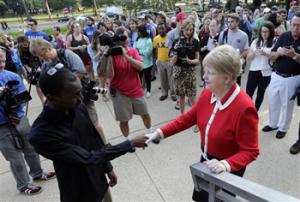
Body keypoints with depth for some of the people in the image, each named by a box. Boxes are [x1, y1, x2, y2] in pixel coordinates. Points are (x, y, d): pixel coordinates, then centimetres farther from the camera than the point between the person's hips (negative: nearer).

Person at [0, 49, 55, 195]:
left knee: (31, 149, 20)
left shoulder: (12, 76, -2)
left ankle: (37, 173, 44)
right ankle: (23, 185, 32)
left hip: (20, 119, 4)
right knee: (16, 158, 10)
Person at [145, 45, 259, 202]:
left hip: (228, 169, -6)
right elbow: (189, 117, -2)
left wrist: (226, 165, -40)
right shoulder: (207, 93, -12)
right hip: (207, 160, 6)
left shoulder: (244, 108, -31)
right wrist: (160, 132, -8)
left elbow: (250, 152, -23)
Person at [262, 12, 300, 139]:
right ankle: (273, 124, 36)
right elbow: (271, 57, -2)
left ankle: (283, 128, 30)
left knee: (287, 105, 11)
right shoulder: (284, 36, -2)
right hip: (276, 76, 3)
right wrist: (278, 52, -22)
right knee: (272, 102, 15)